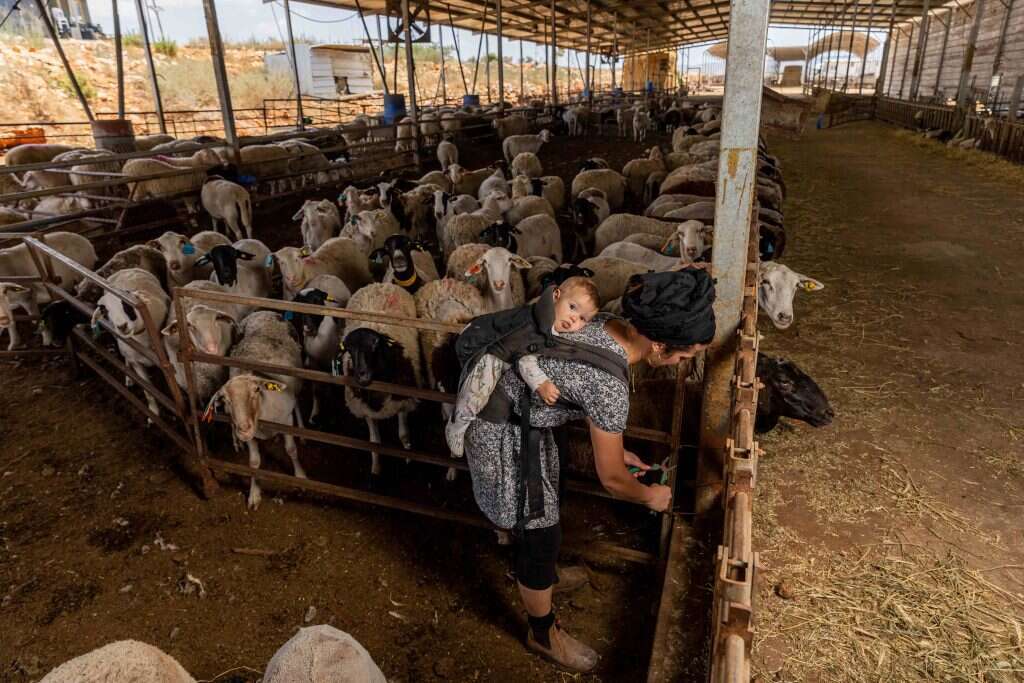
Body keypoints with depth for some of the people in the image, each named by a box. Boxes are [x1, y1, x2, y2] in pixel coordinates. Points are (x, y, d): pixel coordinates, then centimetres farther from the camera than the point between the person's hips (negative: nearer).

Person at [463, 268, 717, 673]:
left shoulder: (605, 324, -8)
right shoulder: (610, 383, -33)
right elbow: (611, 480, -17)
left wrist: (612, 446, 19)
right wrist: (650, 496, 3)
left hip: (516, 409, 9)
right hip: (504, 436, -9)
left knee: (541, 510, 30)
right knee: (541, 536, 11)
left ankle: (538, 574, 60)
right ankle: (543, 634, 36)